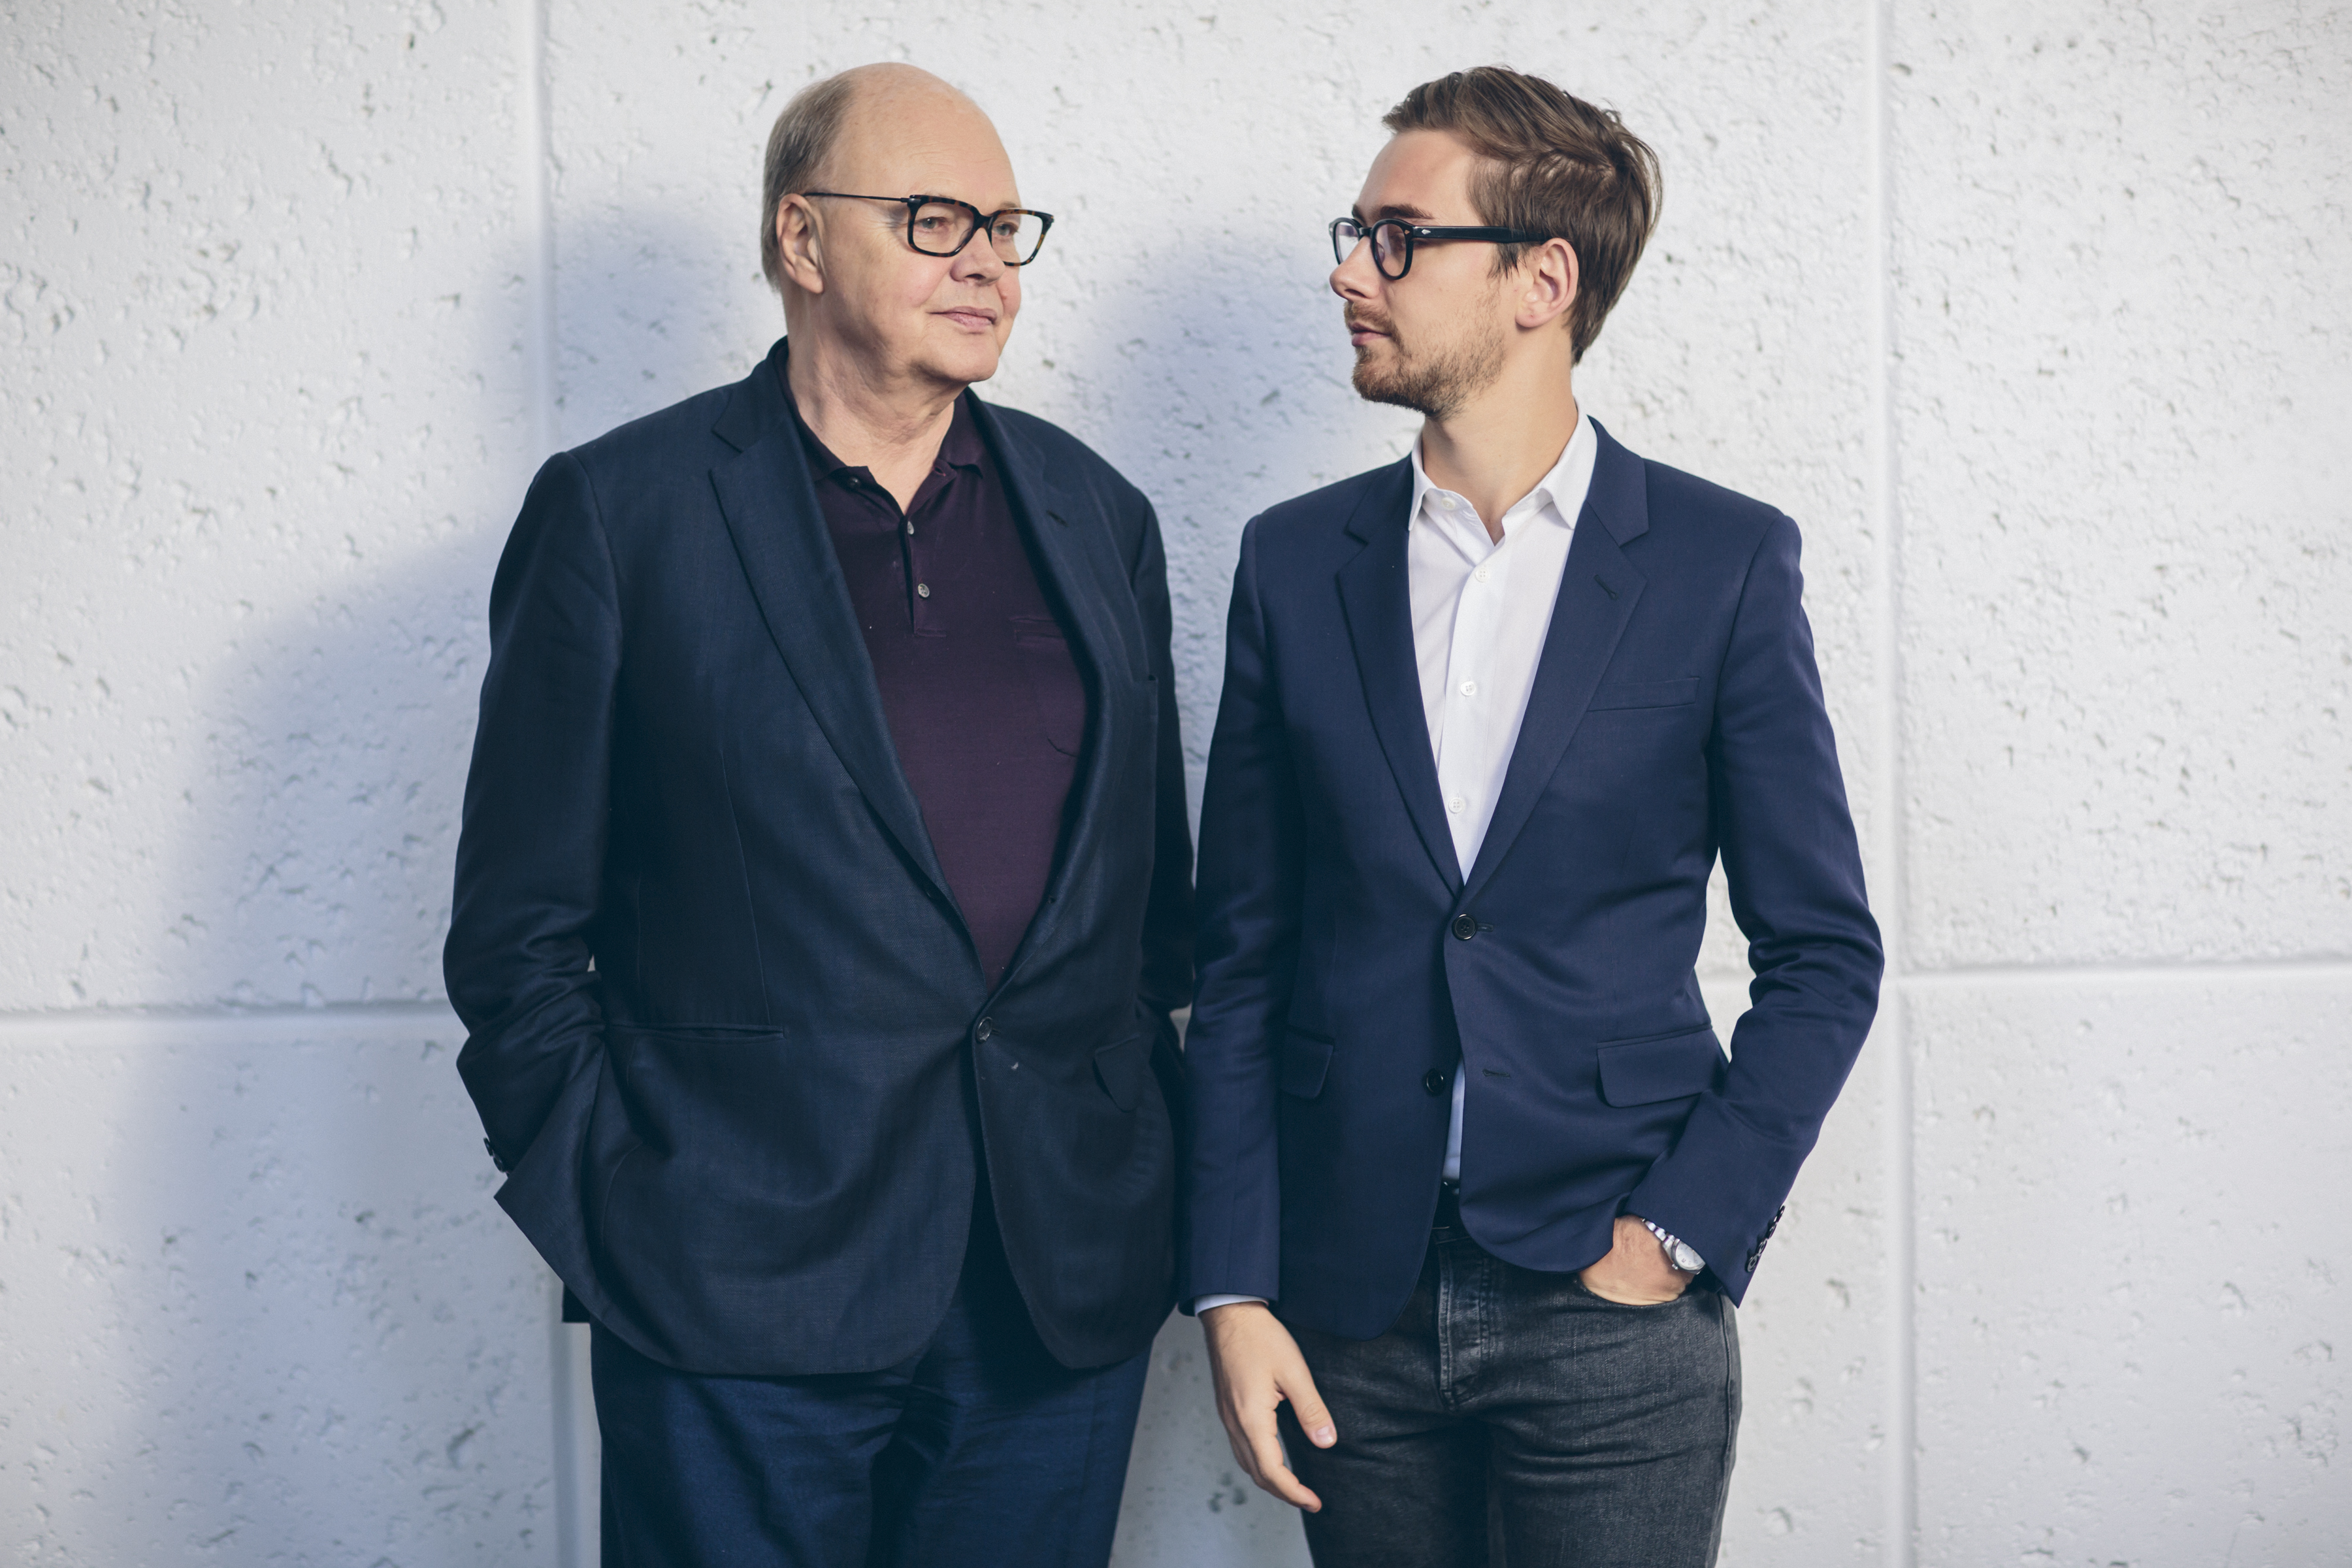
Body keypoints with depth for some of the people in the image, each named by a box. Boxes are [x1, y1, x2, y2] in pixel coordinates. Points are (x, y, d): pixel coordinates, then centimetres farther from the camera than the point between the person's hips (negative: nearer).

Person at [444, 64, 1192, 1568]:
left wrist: (1149, 1175, 8)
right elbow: (520, 923, -1)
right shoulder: (619, 511, -2)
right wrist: (613, 1212, -6)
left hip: (1064, 1284, 4)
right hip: (744, 1289, -3)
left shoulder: (1098, 515, 10)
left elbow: (1152, 878, 14)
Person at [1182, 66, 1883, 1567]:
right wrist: (1233, 1288, -1)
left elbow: (1824, 952, 1)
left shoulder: (1725, 560, -2)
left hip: (1614, 1320, -2)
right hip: (1354, 1313, 2)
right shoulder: (1297, 562, 5)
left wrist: (1682, 1231, -8)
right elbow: (1243, 961, 5)